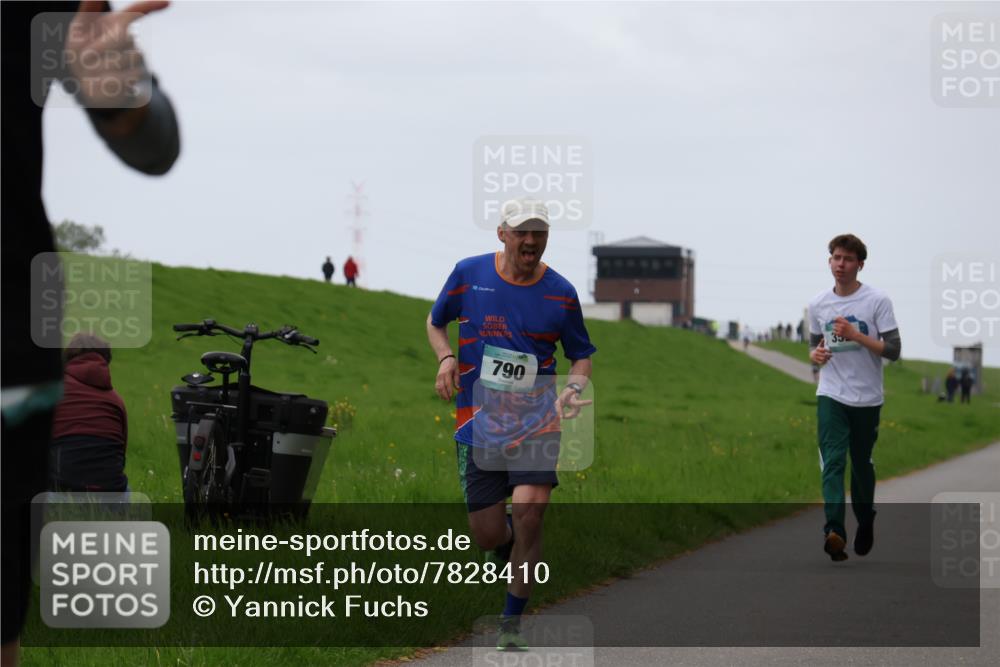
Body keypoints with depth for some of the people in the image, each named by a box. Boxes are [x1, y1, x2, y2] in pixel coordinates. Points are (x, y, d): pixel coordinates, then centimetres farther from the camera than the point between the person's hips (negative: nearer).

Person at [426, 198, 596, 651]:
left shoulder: (560, 293, -1)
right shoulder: (468, 274, 0)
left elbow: (581, 356, 10)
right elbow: (435, 321, 17)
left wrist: (573, 389, -11)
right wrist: (446, 358, -3)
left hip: (537, 418, -1)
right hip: (478, 421, 1)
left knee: (527, 511, -21)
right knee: (487, 536, 0)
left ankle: (512, 623, -5)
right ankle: (512, 541, 42)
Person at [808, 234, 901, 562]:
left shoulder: (877, 301, -6)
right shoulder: (818, 304, 6)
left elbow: (893, 350, -9)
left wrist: (855, 335, -20)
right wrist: (815, 354, -4)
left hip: (867, 399, -1)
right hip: (831, 396, 1)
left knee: (862, 464, 11)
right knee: (833, 462, -15)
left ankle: (865, 523, 33)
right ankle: (835, 532, -29)